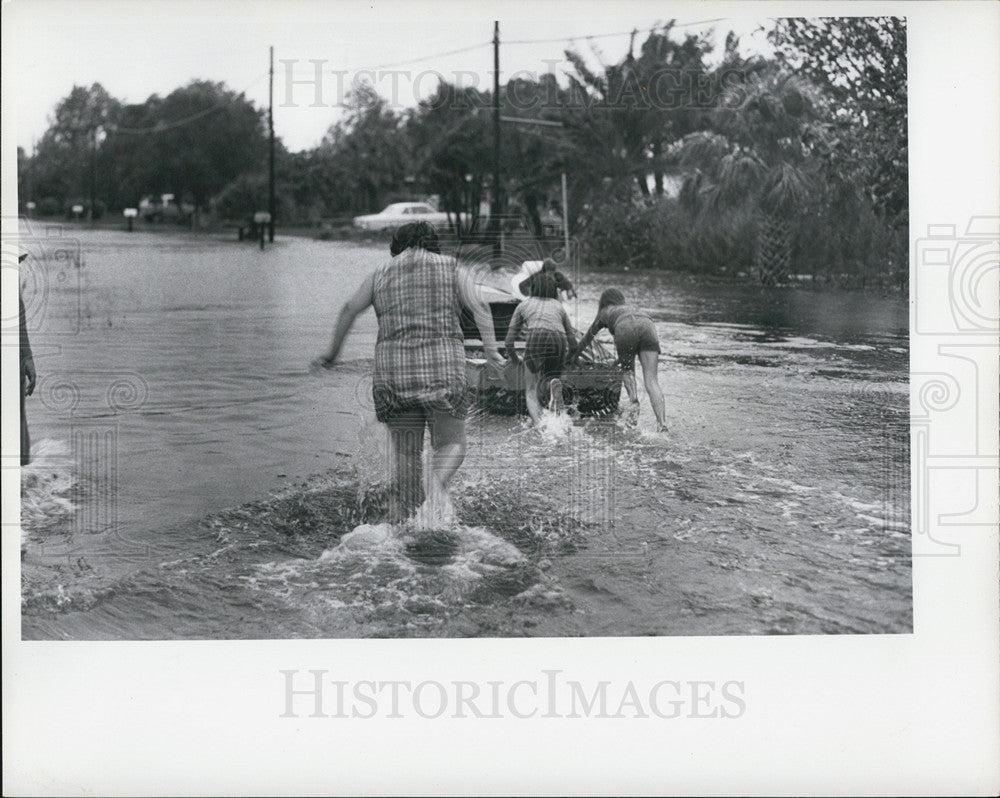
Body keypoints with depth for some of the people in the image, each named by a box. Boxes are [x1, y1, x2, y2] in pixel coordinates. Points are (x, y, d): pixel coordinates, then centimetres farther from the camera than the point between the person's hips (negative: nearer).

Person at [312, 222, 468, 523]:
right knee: (451, 444, 10)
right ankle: (439, 480, -22)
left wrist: (332, 354, 7)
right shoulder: (450, 266, 10)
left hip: (394, 372, 2)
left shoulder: (380, 274, 15)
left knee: (405, 455, 11)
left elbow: (350, 309, 3)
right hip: (442, 367, -2)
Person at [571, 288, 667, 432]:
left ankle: (634, 400, -7)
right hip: (647, 326, 3)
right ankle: (662, 423, -17)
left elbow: (588, 337, 47)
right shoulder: (631, 309, 44)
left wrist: (575, 356, 63)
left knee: (627, 370, 21)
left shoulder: (604, 312, 36)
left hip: (626, 329, -3)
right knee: (651, 380, -3)